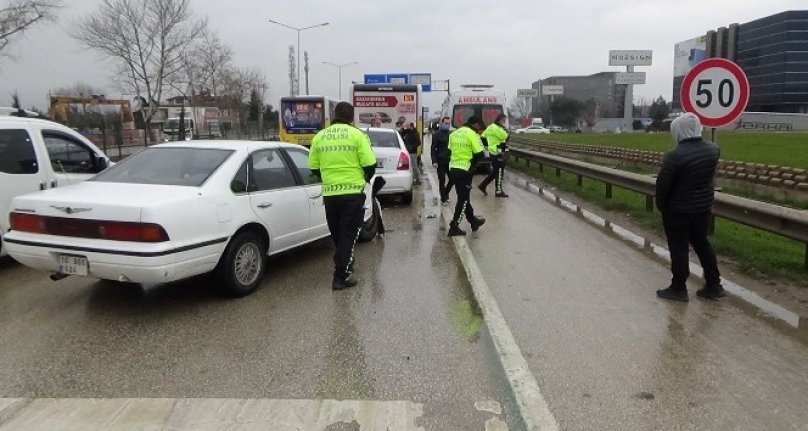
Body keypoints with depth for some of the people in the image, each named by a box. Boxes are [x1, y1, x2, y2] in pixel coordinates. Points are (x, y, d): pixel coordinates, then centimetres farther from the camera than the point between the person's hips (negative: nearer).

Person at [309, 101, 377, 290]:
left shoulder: (319, 137, 5)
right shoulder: (357, 135, -6)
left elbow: (313, 168, 7)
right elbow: (370, 165, -8)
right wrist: (366, 178, 13)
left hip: (329, 194, 4)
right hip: (353, 193, -4)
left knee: (337, 235, 18)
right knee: (348, 235, 3)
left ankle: (345, 267, 33)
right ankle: (341, 276, 0)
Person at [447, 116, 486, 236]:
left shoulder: (454, 133, 11)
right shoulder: (472, 134, -11)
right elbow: (479, 154, -13)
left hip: (453, 169, 8)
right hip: (465, 171, -8)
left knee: (463, 197, 17)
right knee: (463, 199, 0)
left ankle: (473, 221, 31)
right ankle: (454, 227, -1)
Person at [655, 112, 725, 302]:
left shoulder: (675, 155, -23)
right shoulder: (713, 149, -2)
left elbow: (662, 185, -17)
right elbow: (707, 175, 10)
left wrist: (661, 205, -3)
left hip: (678, 210, -6)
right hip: (703, 206, 6)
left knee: (679, 248, 5)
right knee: (702, 243, 19)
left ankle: (678, 289, 15)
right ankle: (714, 286, 26)